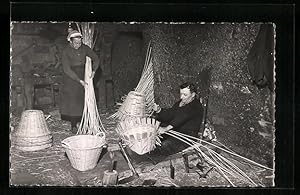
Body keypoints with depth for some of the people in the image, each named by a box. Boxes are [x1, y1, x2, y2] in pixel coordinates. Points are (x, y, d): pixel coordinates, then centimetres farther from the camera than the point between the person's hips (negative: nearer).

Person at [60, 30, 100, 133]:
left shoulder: (84, 48, -5)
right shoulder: (66, 52, -16)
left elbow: (95, 58, 7)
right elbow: (67, 69, -19)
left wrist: (94, 71, -6)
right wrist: (79, 80, -22)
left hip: (82, 76, 3)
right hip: (70, 78, -3)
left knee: (82, 100, -1)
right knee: (71, 100, -3)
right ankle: (73, 125, 5)